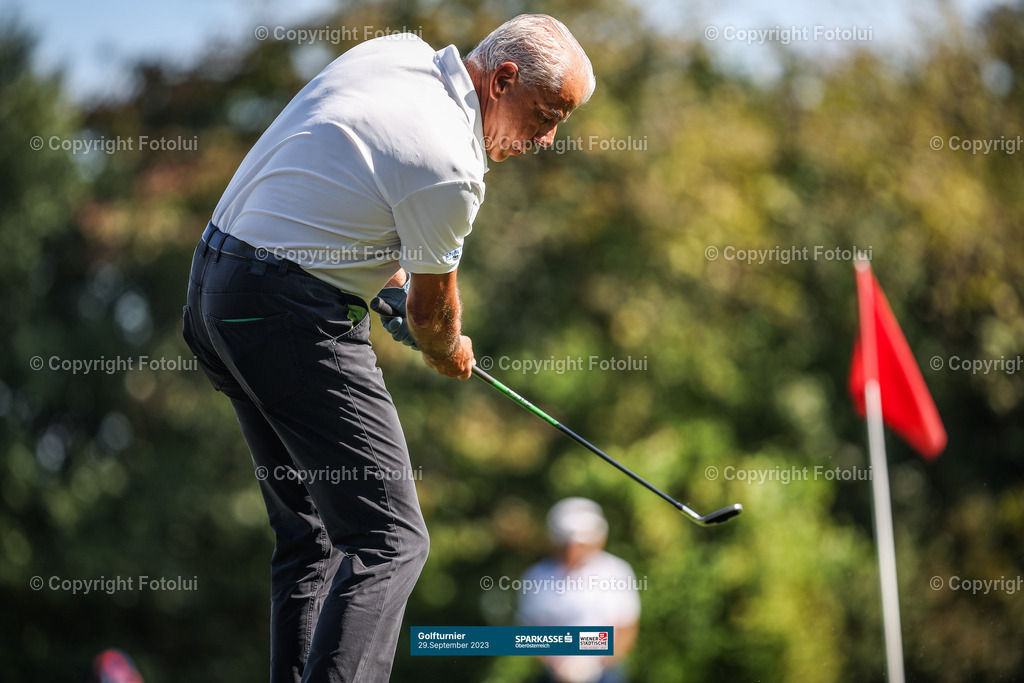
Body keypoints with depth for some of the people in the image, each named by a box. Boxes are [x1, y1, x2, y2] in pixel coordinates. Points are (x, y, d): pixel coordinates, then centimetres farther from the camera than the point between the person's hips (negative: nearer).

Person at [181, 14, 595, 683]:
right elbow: (431, 312, -1)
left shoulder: (398, 49, 5)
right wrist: (449, 353, 20)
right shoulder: (450, 167, -19)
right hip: (292, 317, -10)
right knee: (389, 538, -12)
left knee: (311, 533, 14)